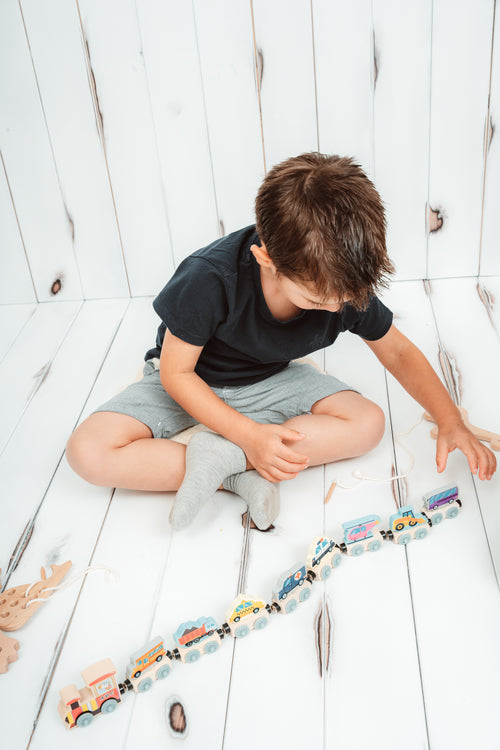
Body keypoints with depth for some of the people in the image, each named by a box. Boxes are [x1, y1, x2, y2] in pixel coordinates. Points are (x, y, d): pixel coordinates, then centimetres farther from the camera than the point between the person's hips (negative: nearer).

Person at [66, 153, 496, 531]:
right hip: (192, 384, -3)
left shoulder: (344, 283, -22)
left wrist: (450, 421, -17)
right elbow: (176, 373, -22)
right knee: (89, 450, -26)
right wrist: (250, 435, -30)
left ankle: (220, 457, -24)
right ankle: (240, 476, -21)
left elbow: (398, 352, -5)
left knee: (369, 423, -21)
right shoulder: (209, 281, -35)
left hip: (268, 382, 3)